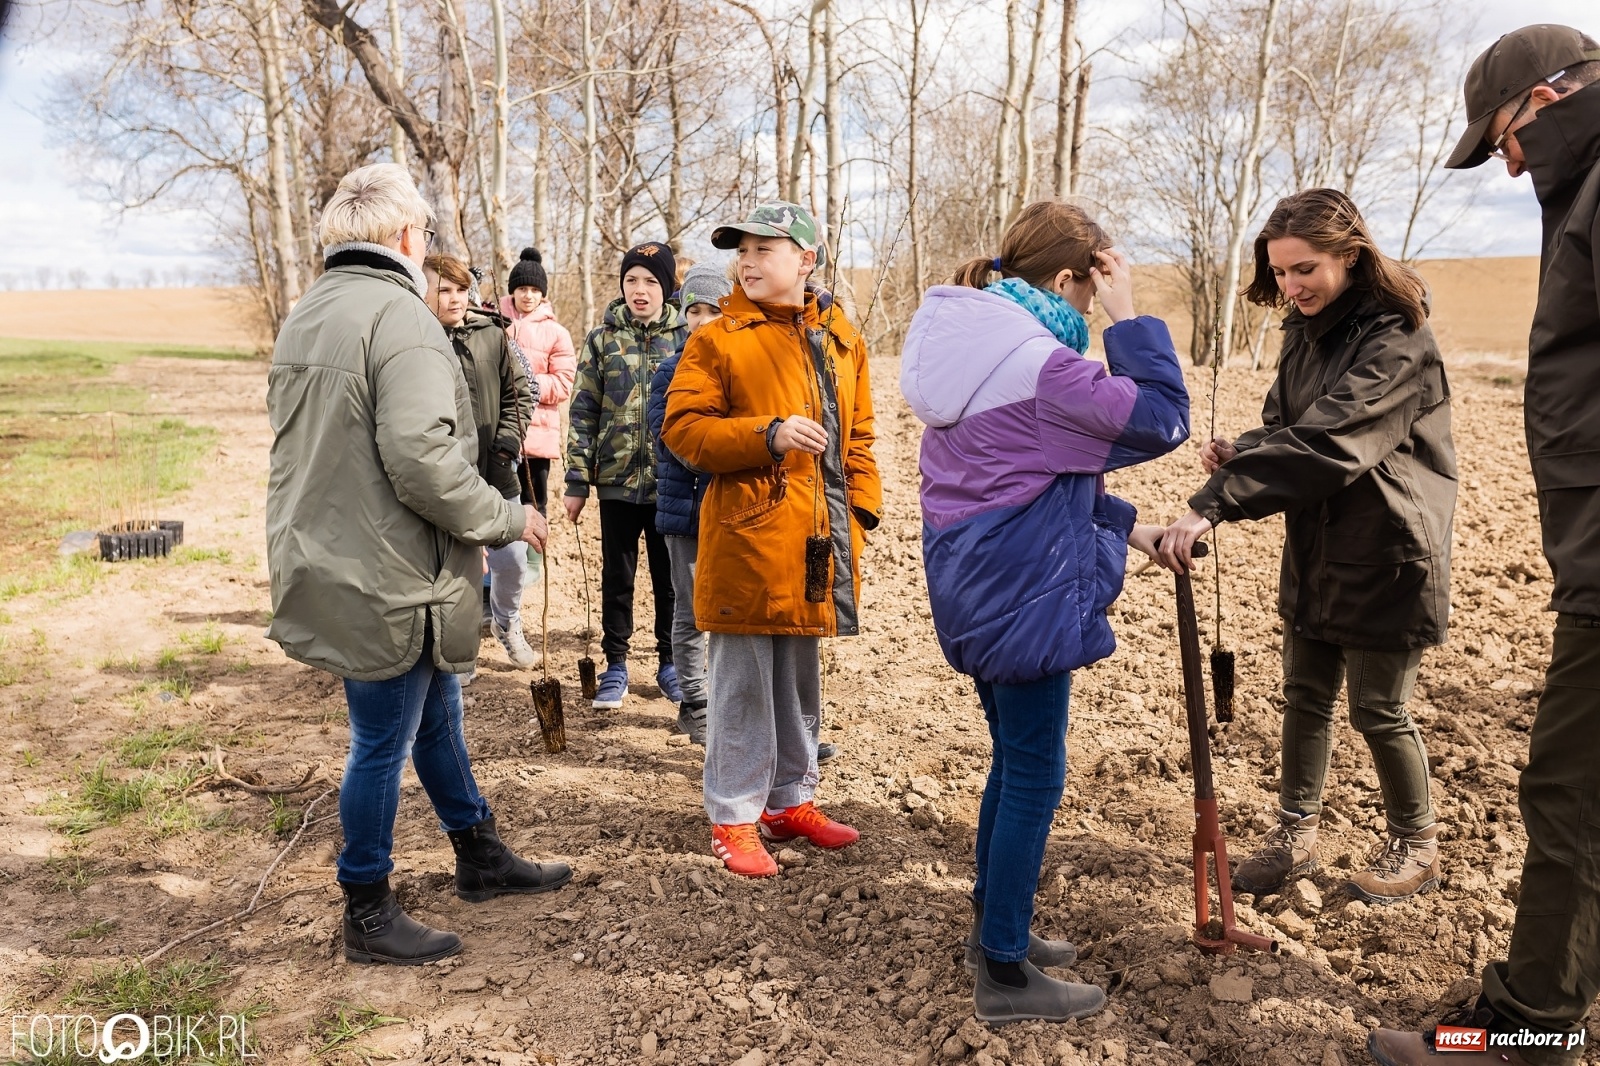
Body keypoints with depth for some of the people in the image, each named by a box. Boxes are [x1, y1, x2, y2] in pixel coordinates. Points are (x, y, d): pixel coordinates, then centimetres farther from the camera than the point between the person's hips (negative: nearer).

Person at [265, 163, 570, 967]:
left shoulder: (303, 318, 12)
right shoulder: (399, 315, -18)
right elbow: (424, 463, -27)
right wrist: (508, 519, -12)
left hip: (328, 564, 10)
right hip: (387, 580, -10)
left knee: (437, 716, 22)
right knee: (384, 743, 5)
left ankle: (481, 858, 38)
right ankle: (368, 918, 22)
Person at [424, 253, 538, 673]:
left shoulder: (492, 334, 2)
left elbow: (519, 394, 9)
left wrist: (507, 442, -2)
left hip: (495, 475, 3)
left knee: (511, 559, 9)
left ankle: (506, 622, 40)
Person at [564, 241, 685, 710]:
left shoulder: (686, 338, 2)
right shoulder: (603, 338, 2)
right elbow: (583, 413, 1)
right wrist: (576, 481, -3)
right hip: (617, 479, 0)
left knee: (670, 576, 10)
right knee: (617, 576, 10)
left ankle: (670, 663, 25)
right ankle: (615, 665, 23)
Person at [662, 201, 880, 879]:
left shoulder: (842, 340, 12)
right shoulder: (718, 339, -2)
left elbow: (856, 437, 17)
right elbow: (682, 428, -10)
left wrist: (861, 508, 6)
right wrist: (768, 435, -21)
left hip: (816, 542, 5)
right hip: (747, 537, -5)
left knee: (801, 681, 16)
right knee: (742, 684, 2)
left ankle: (791, 801, 32)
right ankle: (734, 818, 17)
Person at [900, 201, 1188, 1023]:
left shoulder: (970, 347, 10)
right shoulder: (1037, 364, -20)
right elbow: (1161, 420, -16)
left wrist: (1126, 529, 13)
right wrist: (1128, 319, -8)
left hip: (977, 584, 10)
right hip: (1023, 593, -10)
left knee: (1013, 759, 21)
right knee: (1034, 775, 2)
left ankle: (995, 929, 35)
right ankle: (1005, 975, 15)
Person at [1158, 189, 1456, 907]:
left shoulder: (1396, 341, -21)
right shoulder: (1306, 330, 6)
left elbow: (1325, 441, -33)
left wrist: (1212, 505, -40)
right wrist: (1240, 453, -13)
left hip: (1385, 556, -7)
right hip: (1313, 550, 7)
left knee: (1378, 711, 6)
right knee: (1304, 695, 13)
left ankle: (1416, 846, 30)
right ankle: (1296, 834, 28)